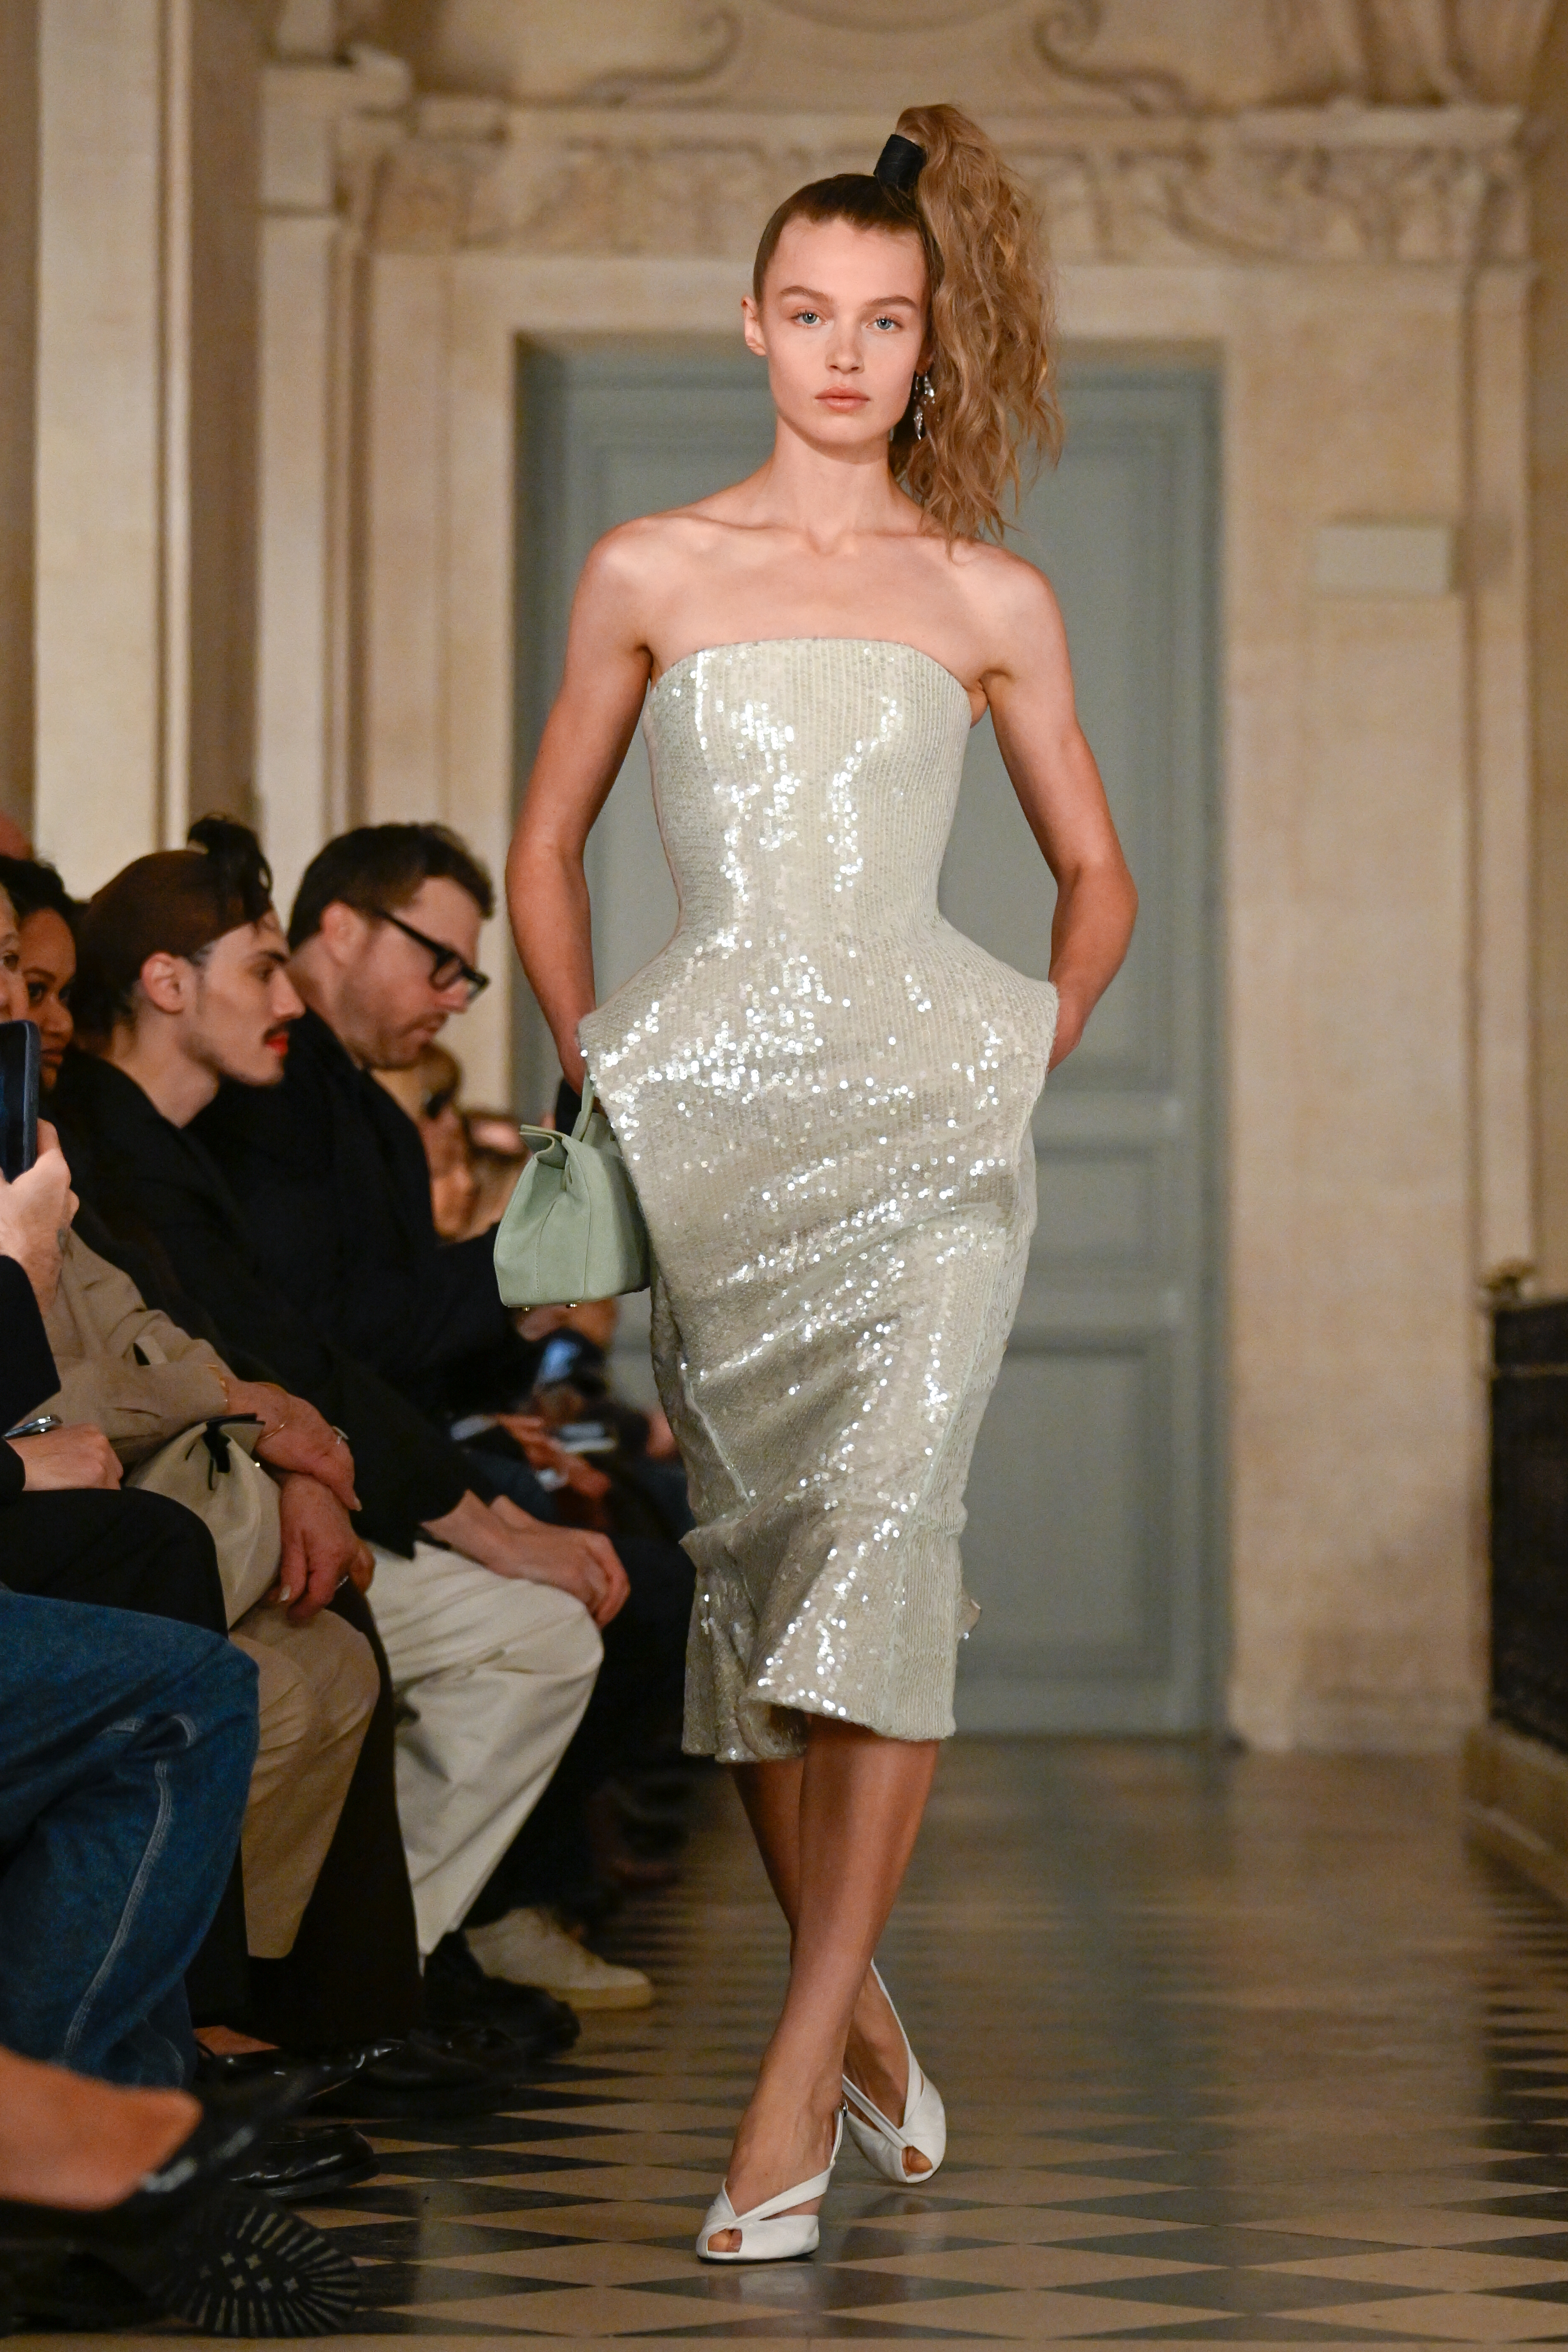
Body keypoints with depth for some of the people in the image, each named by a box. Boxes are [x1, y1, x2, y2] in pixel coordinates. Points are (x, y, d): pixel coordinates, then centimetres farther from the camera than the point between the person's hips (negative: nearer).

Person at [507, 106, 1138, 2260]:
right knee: (739, 1543, 1)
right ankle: (858, 2000, 18)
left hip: (919, 1096, -1)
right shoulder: (651, 574, 10)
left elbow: (1098, 881, 19)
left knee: (881, 1528, -16)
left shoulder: (990, 603, 9)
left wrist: (1020, 1077, 7)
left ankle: (798, 2078, -15)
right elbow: (546, 850, 18)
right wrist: (596, 1076, 9)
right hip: (704, 1102, 2)